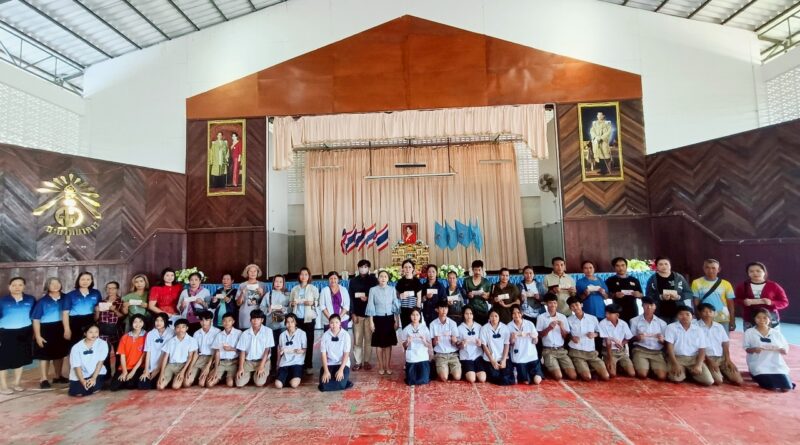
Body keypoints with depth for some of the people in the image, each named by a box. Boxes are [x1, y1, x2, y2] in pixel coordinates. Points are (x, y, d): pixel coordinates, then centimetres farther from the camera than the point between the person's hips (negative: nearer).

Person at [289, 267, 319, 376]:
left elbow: (318, 302, 0)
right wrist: (292, 303, -9)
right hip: (297, 318, 2)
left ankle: (308, 365, 6)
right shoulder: (294, 289, 11)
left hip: (309, 318, -2)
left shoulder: (313, 288, 4)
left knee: (309, 341, -1)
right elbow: (290, 302, 13)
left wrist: (312, 303, -19)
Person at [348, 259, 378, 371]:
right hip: (357, 314, 1)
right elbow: (350, 297, 3)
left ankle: (366, 361, 14)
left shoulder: (373, 280, 5)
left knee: (369, 338, 3)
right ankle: (357, 362, 11)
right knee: (357, 339, 1)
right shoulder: (353, 280, 8)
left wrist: (367, 297, -11)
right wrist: (353, 313, -4)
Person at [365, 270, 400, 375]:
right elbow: (371, 306, -3)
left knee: (389, 343, 8)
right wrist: (371, 322, -5)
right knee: (379, 344, 6)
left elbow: (396, 305, 4)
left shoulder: (392, 290, 1)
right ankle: (381, 366, 20)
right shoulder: (373, 290, -5)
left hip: (389, 318, 2)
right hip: (378, 319, -2)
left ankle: (388, 366, 20)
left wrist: (397, 321, 3)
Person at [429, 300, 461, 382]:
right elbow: (432, 344, 1)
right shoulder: (433, 324, -2)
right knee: (444, 378, -21)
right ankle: (442, 369, 13)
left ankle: (450, 369, 15)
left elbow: (456, 344, -1)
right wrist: (435, 340, -23)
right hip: (440, 355, -1)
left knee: (457, 377, -17)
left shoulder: (453, 323, 0)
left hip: (453, 354, 1)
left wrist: (454, 340, -25)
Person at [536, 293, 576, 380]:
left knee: (573, 376, -9)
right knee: (558, 376, -19)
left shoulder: (563, 317, 8)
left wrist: (562, 328, -12)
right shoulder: (541, 317, -2)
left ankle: (560, 367, 19)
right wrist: (549, 328, -19)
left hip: (561, 350, 4)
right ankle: (549, 369, 13)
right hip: (548, 350, -3)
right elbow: (539, 335, -3)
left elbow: (566, 337, 8)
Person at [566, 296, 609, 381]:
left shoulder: (593, 318, 4)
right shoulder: (569, 320, 1)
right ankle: (580, 369, 13)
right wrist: (571, 337, -12)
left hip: (592, 352, 2)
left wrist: (595, 334, -7)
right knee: (587, 377, -20)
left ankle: (592, 368, 19)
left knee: (605, 376, -9)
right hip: (576, 353, -2)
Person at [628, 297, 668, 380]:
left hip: (657, 352, 2)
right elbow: (630, 339, 7)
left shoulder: (662, 323, 10)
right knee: (642, 374, -22)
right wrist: (637, 337, -15)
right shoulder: (635, 320, 3)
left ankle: (652, 368, 13)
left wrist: (662, 340, -12)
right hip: (640, 350, -2)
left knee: (662, 376, -19)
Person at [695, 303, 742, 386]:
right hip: (707, 358, -5)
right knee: (718, 381, -23)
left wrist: (728, 359, -4)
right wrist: (708, 360, -14)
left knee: (738, 381, -8)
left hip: (722, 357, 6)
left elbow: (725, 344, 10)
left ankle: (722, 373, 19)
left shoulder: (719, 327, 12)